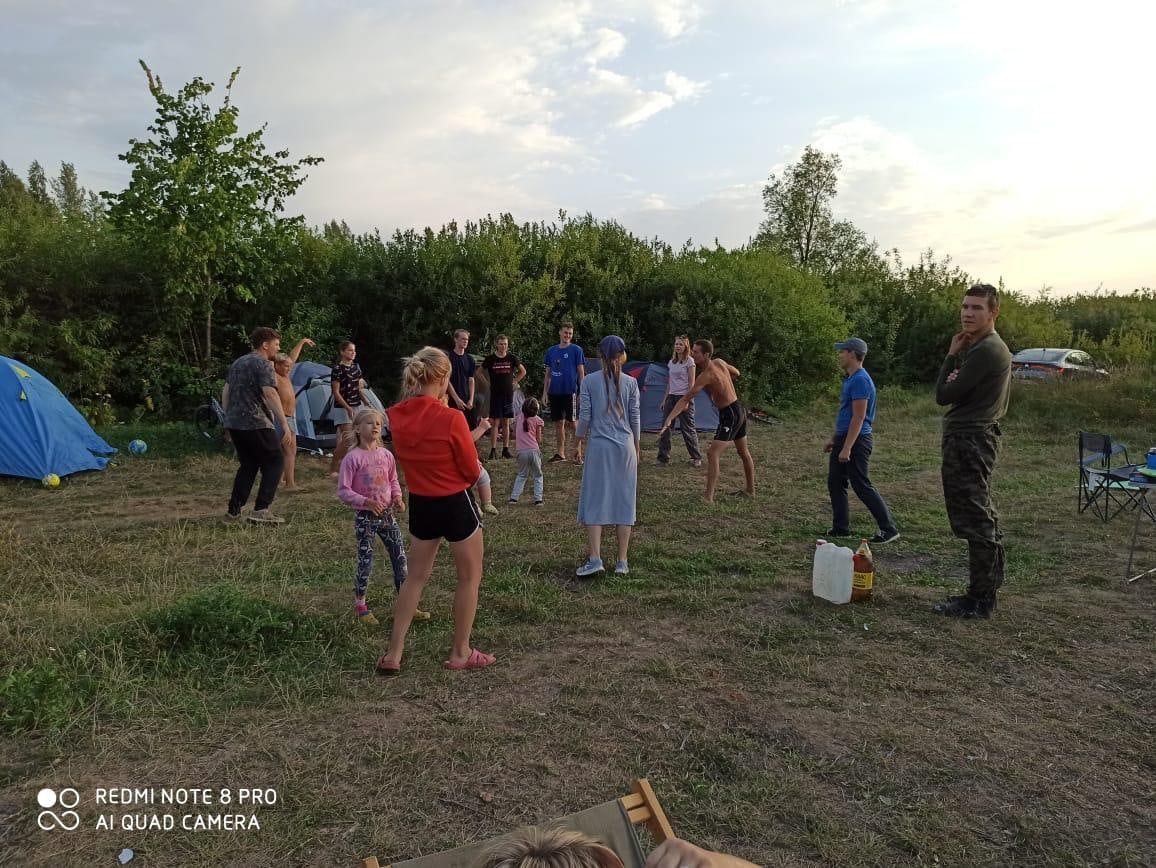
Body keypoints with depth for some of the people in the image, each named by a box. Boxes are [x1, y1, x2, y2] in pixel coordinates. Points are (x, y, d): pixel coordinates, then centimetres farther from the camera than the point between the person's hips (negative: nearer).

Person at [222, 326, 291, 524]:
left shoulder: (237, 363, 19)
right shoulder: (263, 364, -9)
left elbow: (225, 393, 22)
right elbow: (270, 394, -21)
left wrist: (228, 419, 28)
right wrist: (284, 424, -23)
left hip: (233, 423, 9)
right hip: (256, 424, -9)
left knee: (248, 464, 18)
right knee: (275, 462, -1)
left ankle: (234, 510, 16)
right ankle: (261, 510, -10)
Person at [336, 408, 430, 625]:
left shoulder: (386, 455, 3)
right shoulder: (353, 457, -13)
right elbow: (343, 491, -13)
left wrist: (398, 498, -1)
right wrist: (366, 502, -24)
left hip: (387, 514, 5)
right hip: (365, 517, -5)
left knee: (400, 558, 6)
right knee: (365, 562, 4)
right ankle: (360, 606, 23)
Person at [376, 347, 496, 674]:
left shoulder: (396, 416, -5)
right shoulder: (451, 419, -22)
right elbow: (472, 470, -12)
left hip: (420, 505, 5)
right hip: (456, 504, -5)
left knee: (416, 577, 19)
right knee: (470, 577, 14)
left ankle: (393, 654, 21)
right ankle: (460, 653, 23)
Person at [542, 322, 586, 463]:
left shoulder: (576, 350, -1)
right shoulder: (551, 351, 11)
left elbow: (581, 372, -3)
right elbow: (548, 374, 15)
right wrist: (545, 392, 10)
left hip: (570, 392, -5)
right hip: (554, 392, 5)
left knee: (572, 423, -6)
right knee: (558, 423, 9)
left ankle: (579, 453, 2)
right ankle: (560, 453, 17)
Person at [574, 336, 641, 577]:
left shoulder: (589, 381, -4)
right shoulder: (630, 382, 0)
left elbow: (584, 416, -3)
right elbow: (636, 417, 4)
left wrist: (577, 441, 11)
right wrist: (637, 444, 17)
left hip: (599, 447, -1)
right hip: (625, 447, 2)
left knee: (595, 501, 4)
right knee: (624, 500, 7)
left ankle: (595, 558, -3)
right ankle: (622, 561, 10)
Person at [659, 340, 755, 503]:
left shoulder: (706, 375, -24)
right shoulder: (719, 362, 0)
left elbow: (685, 399, -31)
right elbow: (736, 373, 21)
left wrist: (669, 419, -36)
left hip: (730, 415, -10)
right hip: (738, 411, 10)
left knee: (712, 453, -16)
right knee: (744, 453, 23)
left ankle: (709, 498, -21)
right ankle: (750, 490, 40)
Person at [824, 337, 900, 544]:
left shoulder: (860, 380, -18)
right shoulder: (850, 379, 14)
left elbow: (858, 417, -22)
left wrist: (847, 448, -25)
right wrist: (834, 440, 23)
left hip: (856, 441, -10)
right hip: (844, 438, 10)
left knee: (862, 486, -6)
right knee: (835, 483, 12)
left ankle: (889, 529, 2)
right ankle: (841, 528, 19)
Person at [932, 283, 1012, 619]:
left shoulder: (985, 350, -17)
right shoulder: (986, 347, 16)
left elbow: (944, 395, -15)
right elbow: (950, 391, 12)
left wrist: (952, 355, -4)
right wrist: (957, 355, -1)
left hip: (969, 442, -11)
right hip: (974, 439, 11)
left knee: (975, 521, -6)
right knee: (983, 520, 16)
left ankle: (979, 601, 1)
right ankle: (985, 592, 26)